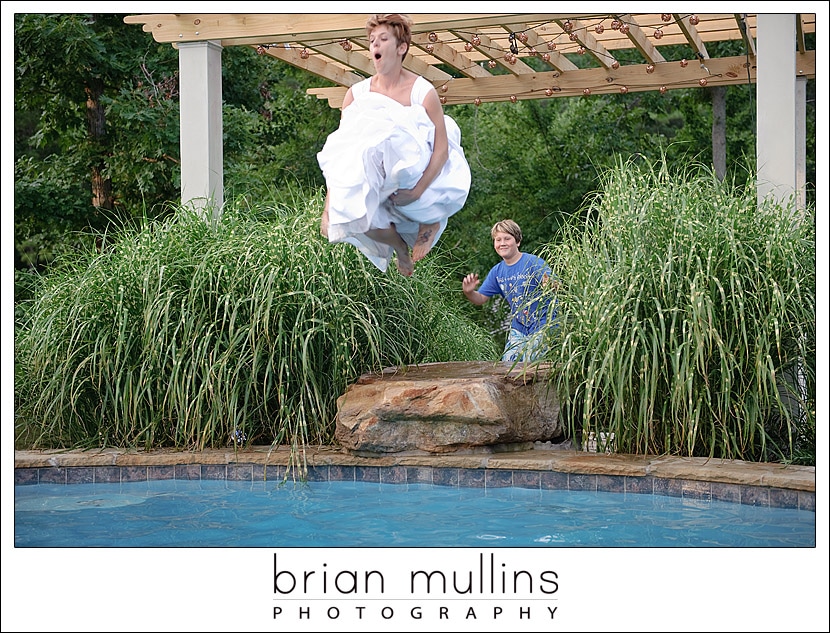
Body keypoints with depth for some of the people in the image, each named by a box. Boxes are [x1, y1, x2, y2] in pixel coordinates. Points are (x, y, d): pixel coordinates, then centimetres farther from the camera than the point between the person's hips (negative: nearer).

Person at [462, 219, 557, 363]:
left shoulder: (534, 263, -14)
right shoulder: (497, 271, 5)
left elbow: (554, 286, -23)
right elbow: (480, 299, 11)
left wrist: (548, 285, -47)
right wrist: (469, 293, -11)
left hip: (541, 325, -6)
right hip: (518, 328, 6)